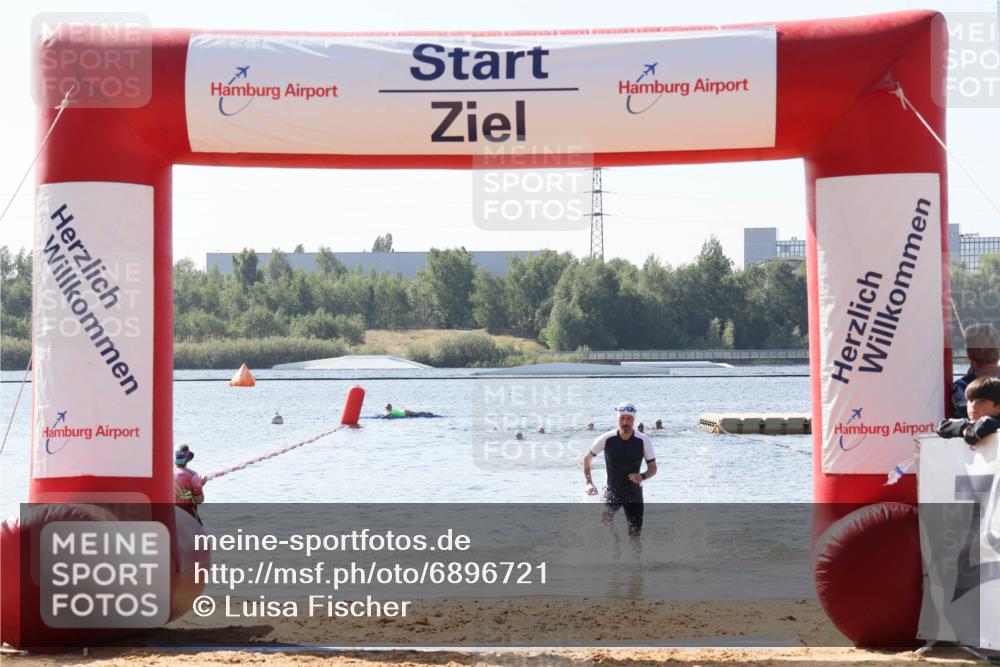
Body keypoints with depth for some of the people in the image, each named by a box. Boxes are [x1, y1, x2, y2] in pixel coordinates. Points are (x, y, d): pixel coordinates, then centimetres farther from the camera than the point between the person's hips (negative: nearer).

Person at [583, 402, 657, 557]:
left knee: (635, 536, -1)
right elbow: (587, 458, 3)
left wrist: (642, 476, -26)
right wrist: (589, 483, -5)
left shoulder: (644, 441, -11)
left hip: (634, 493, 0)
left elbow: (653, 468, -4)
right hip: (612, 492, 0)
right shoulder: (606, 439, -12)